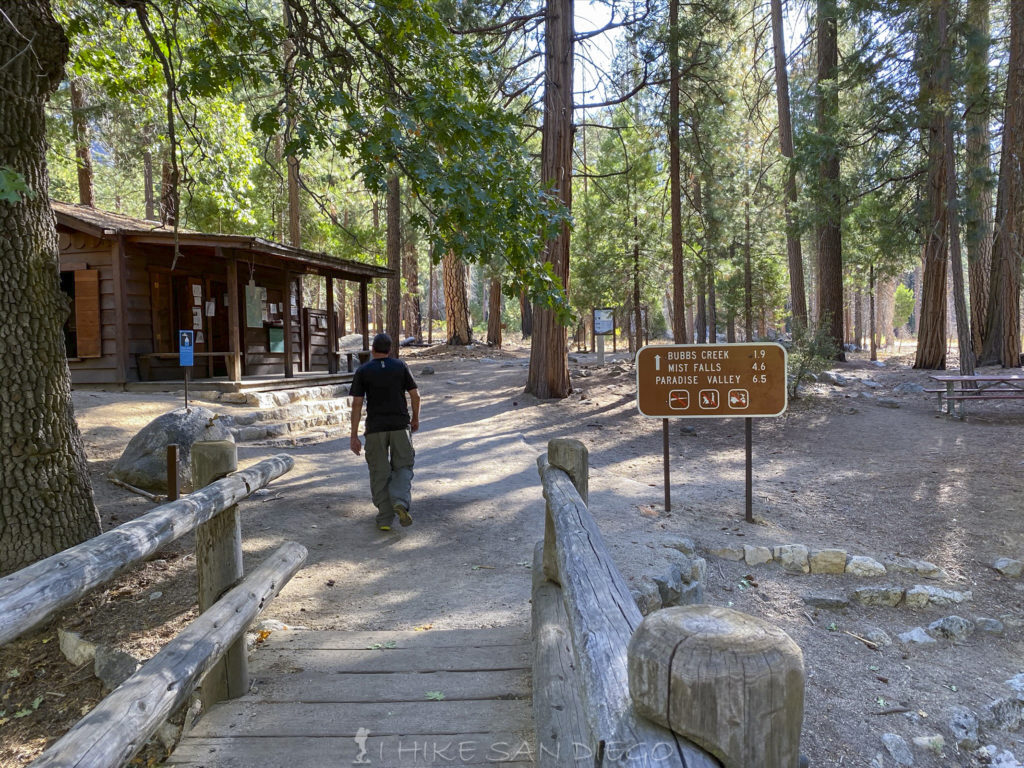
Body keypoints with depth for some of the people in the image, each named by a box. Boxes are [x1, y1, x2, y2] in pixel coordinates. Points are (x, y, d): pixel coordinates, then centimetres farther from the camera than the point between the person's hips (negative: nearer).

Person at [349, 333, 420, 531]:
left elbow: (357, 404, -5)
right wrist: (415, 418, 18)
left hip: (375, 428, 0)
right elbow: (415, 396, 1)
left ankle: (385, 519, 9)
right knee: (403, 467, 12)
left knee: (380, 473, 8)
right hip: (400, 425, 0)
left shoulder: (362, 371, -1)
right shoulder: (401, 366, 2)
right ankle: (400, 501, -14)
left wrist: (354, 436, -2)